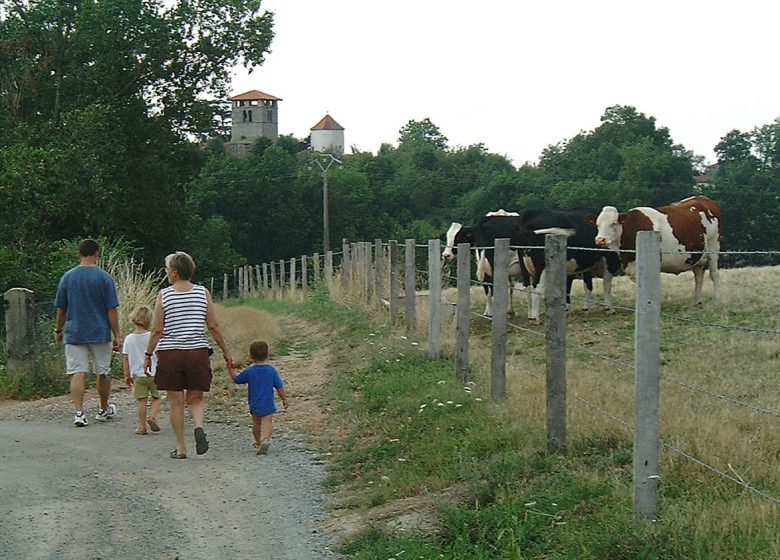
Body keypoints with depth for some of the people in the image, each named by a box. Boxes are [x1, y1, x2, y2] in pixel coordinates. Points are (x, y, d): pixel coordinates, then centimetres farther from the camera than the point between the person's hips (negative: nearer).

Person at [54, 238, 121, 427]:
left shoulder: (67, 277, 0)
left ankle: (79, 413, -13)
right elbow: (112, 310, -7)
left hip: (74, 333, 1)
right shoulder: (104, 277, -6)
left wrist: (58, 331, 20)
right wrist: (116, 336, -1)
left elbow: (61, 309, 6)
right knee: (103, 373, 14)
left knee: (77, 374, -1)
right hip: (100, 333, -1)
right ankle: (104, 410, 29)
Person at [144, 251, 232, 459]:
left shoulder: (164, 295, -4)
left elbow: (157, 330, -4)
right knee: (195, 398, 13)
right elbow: (213, 327, 2)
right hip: (197, 351, 2)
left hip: (170, 353, -2)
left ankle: (181, 447, 9)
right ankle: (199, 427, -17)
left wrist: (148, 355, 6)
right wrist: (226, 352, 11)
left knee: (176, 401, 7)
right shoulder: (203, 293, 1)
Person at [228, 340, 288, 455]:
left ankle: (258, 443, 32)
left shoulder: (249, 371, -8)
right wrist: (284, 399, 12)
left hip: (254, 404, 1)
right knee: (267, 422, -5)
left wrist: (231, 369, 21)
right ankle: (265, 440, -29)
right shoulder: (271, 370, -4)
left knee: (256, 423, 18)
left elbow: (237, 379, 6)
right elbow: (279, 386, 0)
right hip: (268, 404, -1)